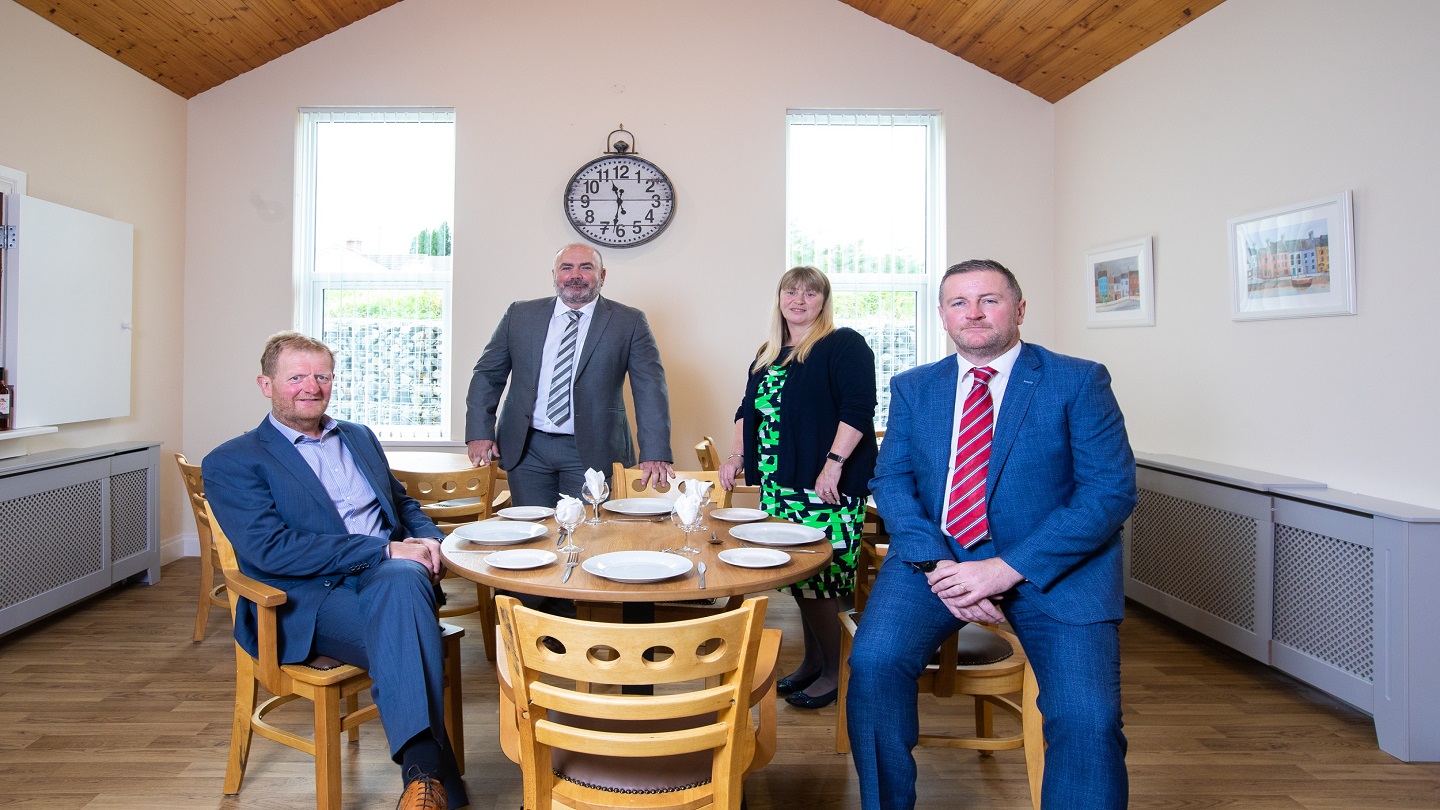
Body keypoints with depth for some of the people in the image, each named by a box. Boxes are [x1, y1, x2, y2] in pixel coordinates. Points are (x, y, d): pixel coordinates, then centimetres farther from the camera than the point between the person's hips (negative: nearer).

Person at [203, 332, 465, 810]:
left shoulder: (360, 438, 24)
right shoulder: (231, 463, 4)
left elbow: (405, 505, 27)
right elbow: (268, 548, -11)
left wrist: (430, 542, 1)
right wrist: (385, 550, -18)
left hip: (390, 578, 4)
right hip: (310, 602, -4)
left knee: (403, 577, -34)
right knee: (402, 633, -36)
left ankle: (422, 770, -38)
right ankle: (429, 771, -31)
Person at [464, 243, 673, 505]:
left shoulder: (629, 322, 0)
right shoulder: (520, 315, 7)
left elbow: (650, 388, -5)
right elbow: (488, 374, 12)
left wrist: (655, 454, -14)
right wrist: (479, 433, 2)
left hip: (592, 452, -2)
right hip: (526, 449, 2)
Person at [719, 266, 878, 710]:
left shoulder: (844, 345, -4)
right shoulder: (768, 356, 18)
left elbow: (858, 407, -14)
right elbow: (748, 409, 25)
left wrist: (834, 463, -21)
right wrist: (737, 457, 13)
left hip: (826, 485, -7)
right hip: (778, 486, 7)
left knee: (819, 575, -6)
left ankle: (834, 672, 11)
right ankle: (812, 662, 26)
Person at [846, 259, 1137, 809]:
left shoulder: (1079, 382, -1)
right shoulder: (911, 388, 11)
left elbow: (1112, 491, -8)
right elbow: (891, 480, 4)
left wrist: (1008, 568, -18)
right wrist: (936, 564, -15)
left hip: (1054, 564, -2)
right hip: (937, 555, 2)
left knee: (1087, 718, -23)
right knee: (873, 661, -22)